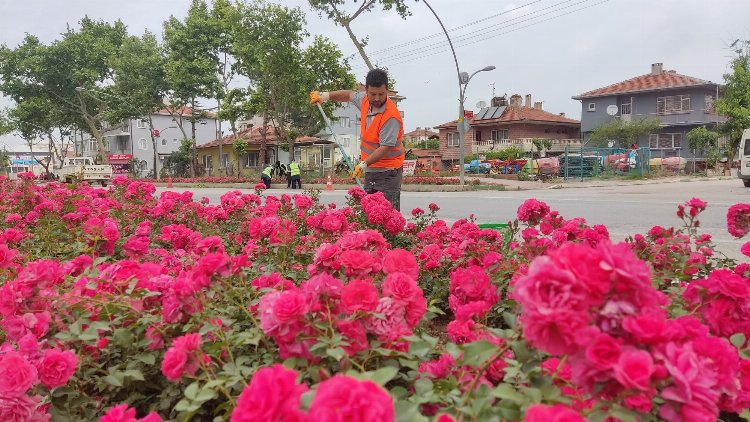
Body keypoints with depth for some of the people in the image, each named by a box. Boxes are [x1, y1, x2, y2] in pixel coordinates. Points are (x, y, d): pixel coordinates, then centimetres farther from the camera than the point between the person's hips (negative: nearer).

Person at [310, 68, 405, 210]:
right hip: (370, 170, 8)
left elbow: (385, 147, -25)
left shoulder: (391, 117, -22)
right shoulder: (365, 100, 3)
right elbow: (350, 95, 26)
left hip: (388, 172, -8)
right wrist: (326, 95, 26)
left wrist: (364, 164, -31)